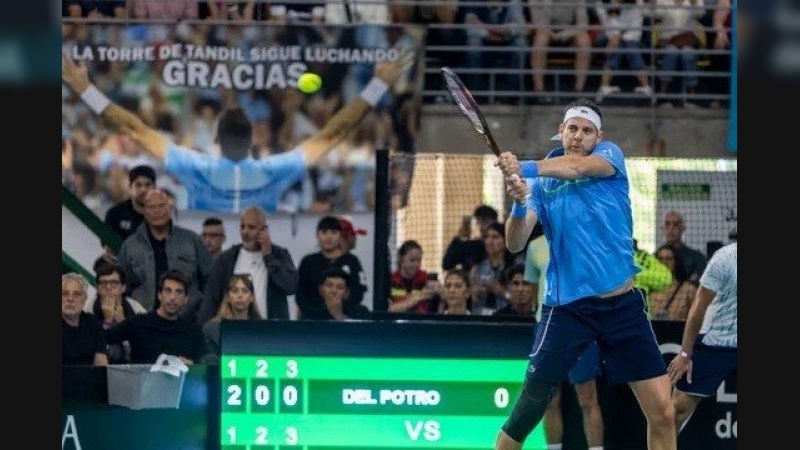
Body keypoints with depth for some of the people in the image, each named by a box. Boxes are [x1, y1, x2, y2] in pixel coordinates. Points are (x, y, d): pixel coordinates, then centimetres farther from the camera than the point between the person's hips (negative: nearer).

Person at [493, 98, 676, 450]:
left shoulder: (610, 155, 2)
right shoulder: (541, 184, 5)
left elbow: (578, 166, -21)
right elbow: (515, 244, -6)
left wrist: (526, 168, -38)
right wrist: (518, 205, -27)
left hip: (622, 304, 0)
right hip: (567, 307, 0)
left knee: (662, 413, -3)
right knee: (526, 412, -5)